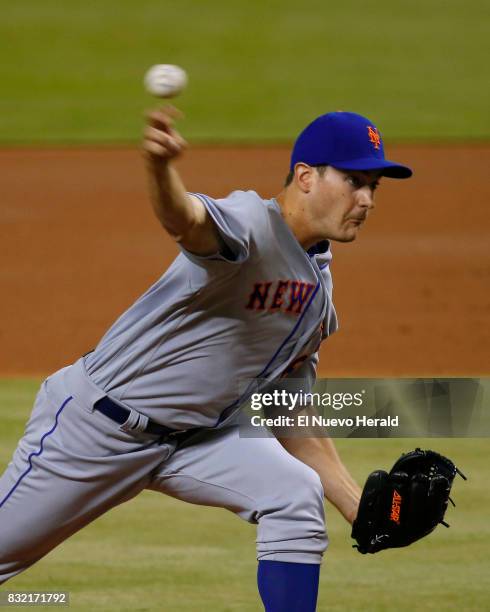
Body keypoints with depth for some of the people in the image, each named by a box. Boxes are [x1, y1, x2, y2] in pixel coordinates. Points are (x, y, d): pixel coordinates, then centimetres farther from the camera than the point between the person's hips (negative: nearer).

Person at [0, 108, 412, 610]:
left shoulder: (319, 291, 6)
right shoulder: (252, 224, -21)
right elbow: (186, 218, -46)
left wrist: (360, 509, 9)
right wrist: (160, 168, -70)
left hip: (193, 436, 7)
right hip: (95, 424, -7)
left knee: (294, 495, -13)